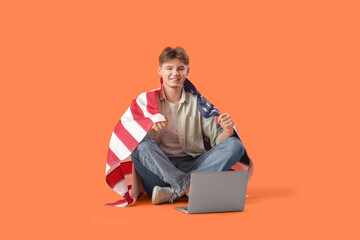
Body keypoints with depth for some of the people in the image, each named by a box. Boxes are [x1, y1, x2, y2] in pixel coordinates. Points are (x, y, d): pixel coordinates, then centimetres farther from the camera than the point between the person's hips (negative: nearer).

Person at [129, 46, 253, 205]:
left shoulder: (198, 102, 11)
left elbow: (217, 140, 7)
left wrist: (227, 131, -16)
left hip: (192, 165, 2)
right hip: (158, 166, -2)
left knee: (235, 145, -20)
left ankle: (172, 192, -32)